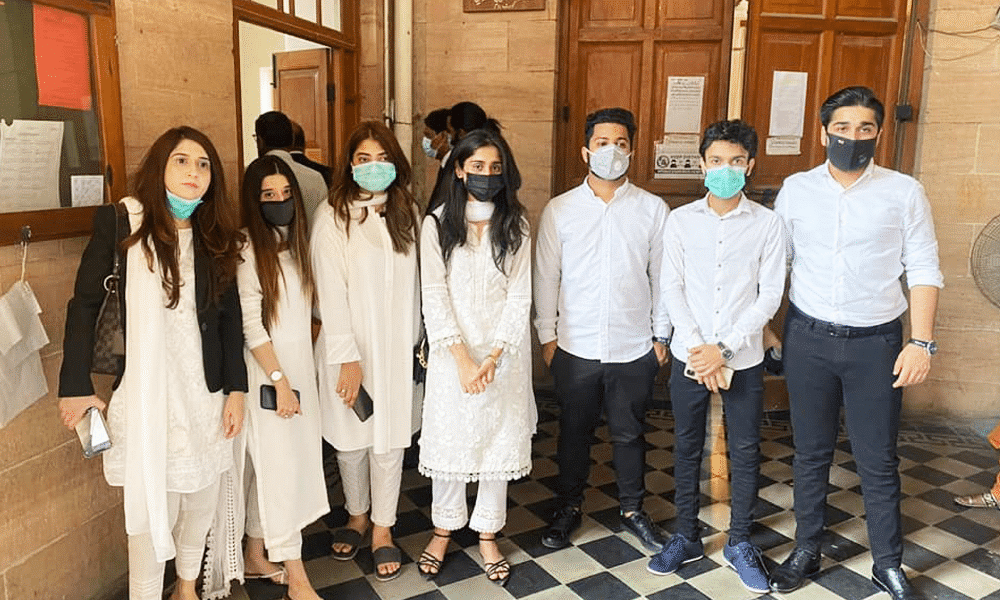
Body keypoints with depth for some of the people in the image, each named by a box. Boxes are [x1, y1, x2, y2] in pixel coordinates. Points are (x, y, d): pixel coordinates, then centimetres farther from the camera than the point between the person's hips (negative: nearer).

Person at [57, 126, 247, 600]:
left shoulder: (215, 235, 5)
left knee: (202, 499, 14)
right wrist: (76, 386, -4)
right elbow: (84, 304, -3)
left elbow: (230, 317, 7)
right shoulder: (120, 222, -6)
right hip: (145, 395, -3)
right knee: (153, 509, 2)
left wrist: (235, 389, 3)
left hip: (204, 392, 4)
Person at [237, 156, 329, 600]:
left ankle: (256, 557, 30)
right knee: (282, 467, -2)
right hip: (268, 371, -7)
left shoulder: (297, 243, 9)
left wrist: (300, 374, 10)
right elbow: (250, 325, -14)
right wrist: (280, 380, -16)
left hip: (300, 364, 7)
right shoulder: (248, 249, -11)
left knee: (268, 465, 15)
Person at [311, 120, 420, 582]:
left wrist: (415, 341, 6)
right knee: (350, 439, 12)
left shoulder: (407, 212, 4)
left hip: (396, 346, 2)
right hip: (349, 346, -2)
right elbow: (331, 292, -10)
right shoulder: (332, 216, -8)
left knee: (389, 439, 7)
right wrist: (347, 357, -12)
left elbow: (414, 282, 7)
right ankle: (356, 515, 36)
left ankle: (383, 528, 25)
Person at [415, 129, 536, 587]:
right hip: (452, 353, -1)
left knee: (499, 442, 9)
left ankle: (487, 534, 27)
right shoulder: (437, 224, -3)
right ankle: (444, 529, 30)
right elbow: (434, 296, -8)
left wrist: (493, 357, -14)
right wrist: (462, 357, -15)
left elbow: (520, 297, -3)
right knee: (449, 441, 8)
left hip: (503, 354, 1)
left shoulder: (515, 226, 2)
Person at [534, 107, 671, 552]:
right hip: (575, 348, 0)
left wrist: (661, 335, 4)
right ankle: (569, 508, 34)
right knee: (574, 432, 14)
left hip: (634, 349, 0)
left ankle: (633, 509, 35)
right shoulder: (559, 210, -2)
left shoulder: (653, 209, -1)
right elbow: (546, 277, 2)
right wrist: (547, 335, 2)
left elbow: (661, 276, 3)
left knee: (629, 433, 15)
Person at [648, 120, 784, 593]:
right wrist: (698, 349, -11)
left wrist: (724, 349, -13)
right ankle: (686, 537, 28)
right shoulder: (680, 220, 0)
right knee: (687, 447, 11)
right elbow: (671, 288, -3)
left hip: (743, 357, 0)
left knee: (745, 451, 9)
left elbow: (770, 295, -6)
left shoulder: (767, 223, -3)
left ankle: (739, 543, 27)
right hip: (689, 354, 1)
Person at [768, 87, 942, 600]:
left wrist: (921, 342, -9)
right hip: (808, 339, 1)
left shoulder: (904, 192, -3)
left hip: (876, 343, -1)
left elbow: (924, 270, -1)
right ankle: (806, 551, 29)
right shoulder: (796, 189, 2)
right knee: (811, 452, 13)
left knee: (878, 461, 8)